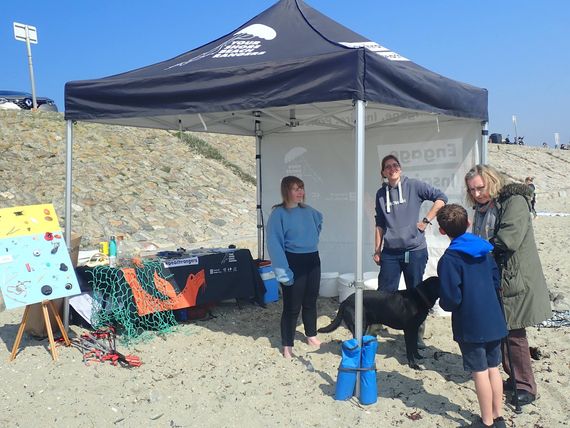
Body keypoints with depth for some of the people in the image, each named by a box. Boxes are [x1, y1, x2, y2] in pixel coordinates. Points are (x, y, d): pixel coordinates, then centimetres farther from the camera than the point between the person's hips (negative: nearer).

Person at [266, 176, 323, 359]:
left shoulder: (308, 211, 5)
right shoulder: (279, 213, -14)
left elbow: (319, 221, 30)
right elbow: (274, 243, -18)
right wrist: (283, 271, -24)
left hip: (313, 261, 6)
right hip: (294, 263, -6)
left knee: (310, 302, 17)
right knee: (292, 306, -2)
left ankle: (311, 336, 35)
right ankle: (287, 345, 10)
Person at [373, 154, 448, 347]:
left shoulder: (414, 186, -2)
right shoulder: (381, 193, 8)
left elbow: (441, 197, -2)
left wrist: (426, 220, -6)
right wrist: (377, 250, 11)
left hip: (415, 250, -2)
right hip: (390, 252, 2)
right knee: (384, 293, 3)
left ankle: (417, 335, 19)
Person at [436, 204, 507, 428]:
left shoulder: (449, 259, -18)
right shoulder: (485, 250, 4)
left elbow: (451, 299, -20)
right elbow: (497, 281, 12)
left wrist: (444, 303, 1)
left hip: (470, 326, -6)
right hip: (494, 321, 7)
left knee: (480, 373, 4)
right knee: (493, 369, 16)